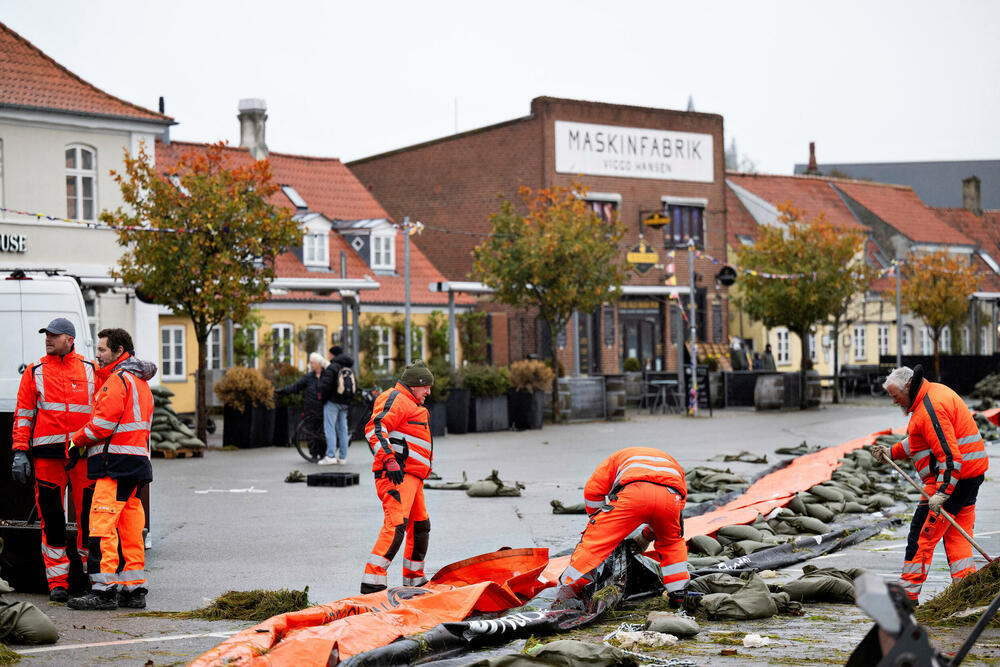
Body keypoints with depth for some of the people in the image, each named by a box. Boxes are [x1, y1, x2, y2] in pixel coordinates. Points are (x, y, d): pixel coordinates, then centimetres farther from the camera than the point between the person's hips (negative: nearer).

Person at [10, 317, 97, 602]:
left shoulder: (91, 370, 11)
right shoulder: (34, 372, 10)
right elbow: (23, 414, 8)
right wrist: (20, 452, -2)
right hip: (47, 454, 0)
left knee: (90, 515, 0)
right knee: (51, 518, 0)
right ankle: (57, 582, 7)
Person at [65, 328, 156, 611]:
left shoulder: (118, 380, -10)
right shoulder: (139, 381, 21)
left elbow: (104, 423, -16)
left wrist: (77, 441, -1)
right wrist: (87, 444, 17)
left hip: (117, 463, -10)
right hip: (136, 461, 10)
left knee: (103, 524, -10)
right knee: (130, 529, 10)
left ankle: (104, 590, -13)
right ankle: (134, 590, 11)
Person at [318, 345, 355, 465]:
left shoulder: (332, 368, -11)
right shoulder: (350, 369, 14)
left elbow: (325, 385, -20)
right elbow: (353, 388, 16)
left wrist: (322, 396, -3)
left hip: (333, 402, -7)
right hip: (345, 403, 7)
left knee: (330, 428, -5)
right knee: (342, 429, 10)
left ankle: (331, 456, -11)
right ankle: (343, 457, 11)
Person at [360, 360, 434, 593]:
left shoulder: (412, 406, 28)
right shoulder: (396, 399, -6)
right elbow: (375, 429, -19)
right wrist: (389, 461, -27)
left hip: (411, 478, 11)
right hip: (397, 476, -11)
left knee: (420, 526, 17)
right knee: (396, 524, -21)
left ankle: (414, 580, 29)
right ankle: (372, 579, -27)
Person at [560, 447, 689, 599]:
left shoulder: (618, 457, 39)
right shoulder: (672, 463, 46)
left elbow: (592, 491, 25)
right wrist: (647, 536, 45)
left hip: (633, 495, -3)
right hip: (671, 496, 3)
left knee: (596, 539, 5)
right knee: (672, 542, 32)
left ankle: (566, 589, 1)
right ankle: (678, 594, 26)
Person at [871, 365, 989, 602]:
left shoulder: (930, 409, -20)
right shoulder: (933, 393, 14)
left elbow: (950, 455, -27)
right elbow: (919, 440, 27)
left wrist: (942, 492, -30)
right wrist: (892, 452, 19)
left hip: (951, 477, -11)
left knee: (922, 534, -3)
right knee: (957, 536, 11)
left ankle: (908, 594, 3)